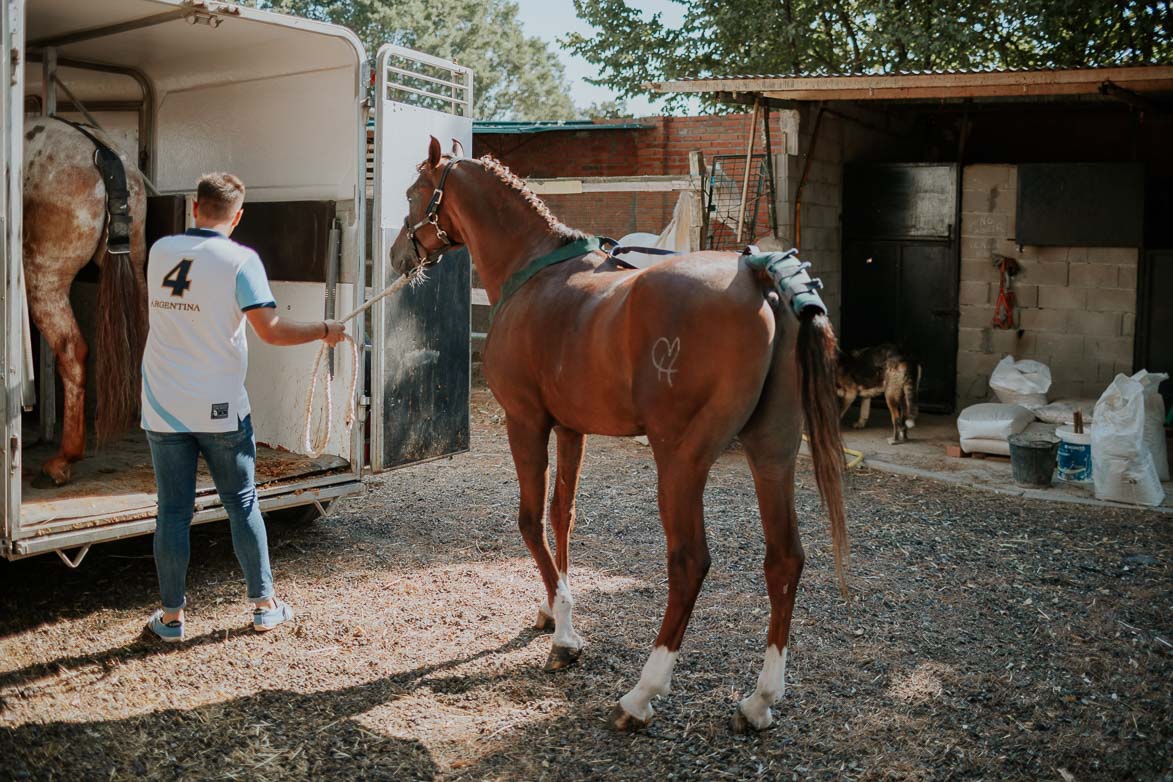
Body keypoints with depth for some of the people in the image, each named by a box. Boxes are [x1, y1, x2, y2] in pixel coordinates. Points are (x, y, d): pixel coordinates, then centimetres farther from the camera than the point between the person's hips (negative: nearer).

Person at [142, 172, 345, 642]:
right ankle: (264, 605, 20)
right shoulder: (240, 260, -9)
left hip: (163, 408, 3)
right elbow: (270, 330, -17)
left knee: (173, 511, 8)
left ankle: (171, 616, 15)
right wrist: (324, 332, -4)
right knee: (242, 504, 11)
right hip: (220, 408, -3)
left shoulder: (160, 252, 5)